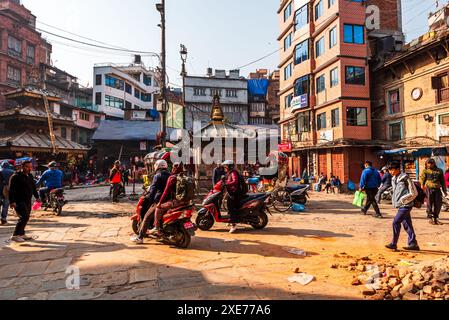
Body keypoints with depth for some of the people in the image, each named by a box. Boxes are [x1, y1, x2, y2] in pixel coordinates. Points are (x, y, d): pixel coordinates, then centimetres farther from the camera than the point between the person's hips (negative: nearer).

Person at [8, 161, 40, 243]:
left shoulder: (30, 176, 13)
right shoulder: (16, 176, -11)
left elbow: (33, 187, 24)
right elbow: (11, 190, -16)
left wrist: (36, 197, 24)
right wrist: (12, 201, -22)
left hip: (27, 201, 8)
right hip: (19, 201, -8)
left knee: (26, 218, 12)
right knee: (24, 217, -15)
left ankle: (22, 234, 23)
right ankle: (15, 235, -7)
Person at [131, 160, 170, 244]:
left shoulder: (157, 176, -4)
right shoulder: (170, 176, 13)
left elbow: (153, 189, -12)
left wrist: (150, 199, -10)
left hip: (159, 201, -6)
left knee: (147, 217, 0)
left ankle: (140, 237, -3)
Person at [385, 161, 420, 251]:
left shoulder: (405, 178, -14)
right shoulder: (394, 179, 12)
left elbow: (414, 193, -13)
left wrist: (402, 200, -13)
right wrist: (395, 202, 9)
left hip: (405, 205, -8)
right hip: (401, 205, 9)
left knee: (396, 222, -10)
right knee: (407, 224, 12)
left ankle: (394, 244, -2)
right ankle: (413, 244, 21)